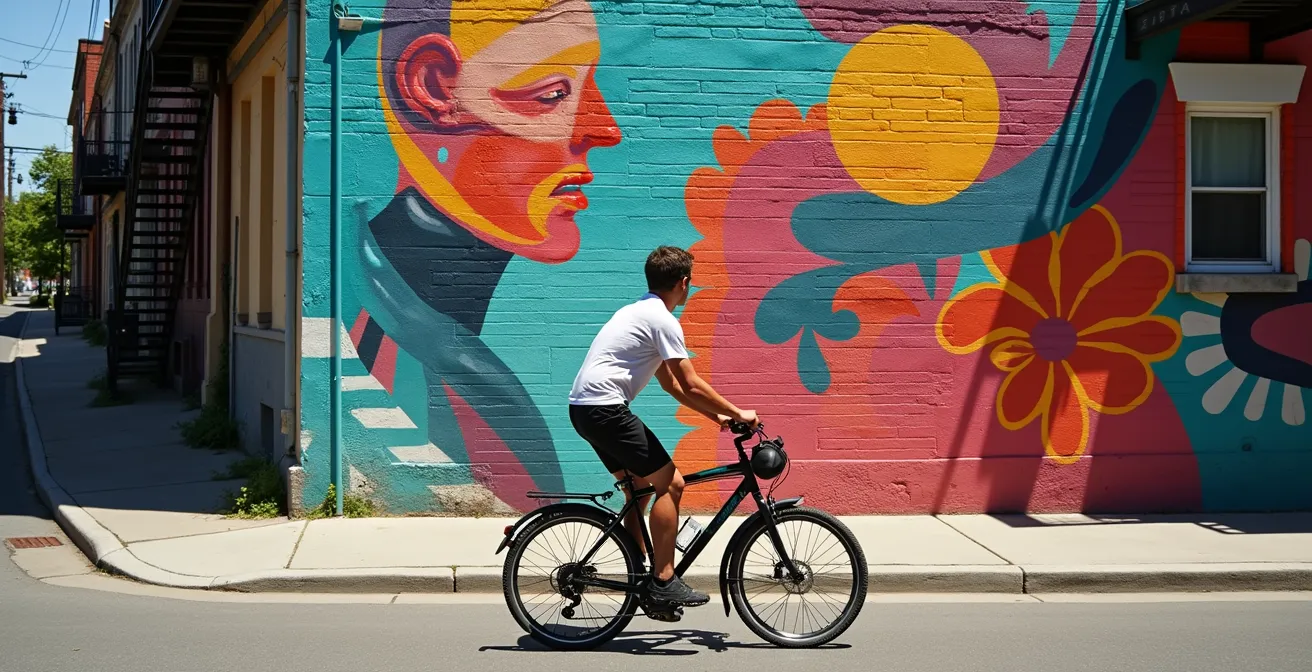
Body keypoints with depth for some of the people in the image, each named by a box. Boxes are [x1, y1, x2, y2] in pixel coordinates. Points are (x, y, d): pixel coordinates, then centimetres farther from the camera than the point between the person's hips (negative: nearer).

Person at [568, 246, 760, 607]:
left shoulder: (638, 312, 22)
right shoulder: (662, 320, -10)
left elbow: (670, 383, 25)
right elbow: (692, 386, -12)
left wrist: (715, 415, 21)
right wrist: (737, 413, -1)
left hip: (584, 409, 10)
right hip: (605, 408, -10)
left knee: (641, 487, 18)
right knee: (670, 483, -8)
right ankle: (664, 581, -7)